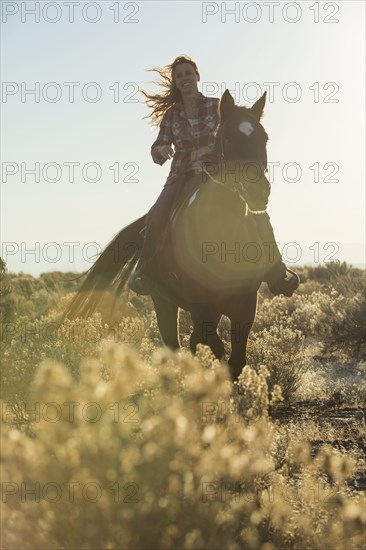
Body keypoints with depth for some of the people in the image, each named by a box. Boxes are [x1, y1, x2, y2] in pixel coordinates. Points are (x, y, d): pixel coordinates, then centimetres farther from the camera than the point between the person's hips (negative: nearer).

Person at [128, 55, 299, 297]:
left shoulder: (217, 106, 7)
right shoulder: (171, 114, 13)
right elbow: (158, 149, 10)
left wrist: (208, 149, -21)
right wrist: (161, 151, -16)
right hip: (182, 177, 1)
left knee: (258, 215, -22)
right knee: (156, 216, -30)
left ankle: (276, 274, -10)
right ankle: (144, 271, -16)